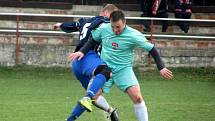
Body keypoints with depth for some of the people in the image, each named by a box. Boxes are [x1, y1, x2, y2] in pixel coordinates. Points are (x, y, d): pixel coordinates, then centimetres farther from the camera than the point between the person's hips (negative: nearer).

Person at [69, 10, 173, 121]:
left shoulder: (134, 35, -15)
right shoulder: (103, 28, -7)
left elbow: (151, 49, -8)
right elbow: (93, 40, 14)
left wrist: (161, 68, -10)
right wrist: (82, 52, 3)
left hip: (124, 69, -3)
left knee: (137, 97, -20)